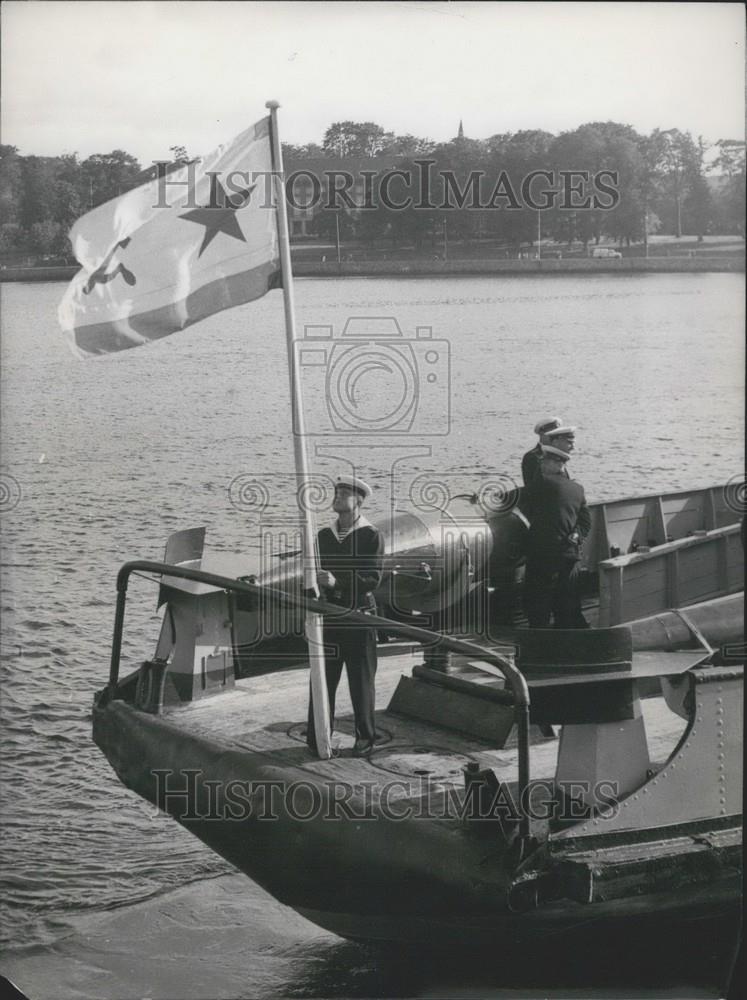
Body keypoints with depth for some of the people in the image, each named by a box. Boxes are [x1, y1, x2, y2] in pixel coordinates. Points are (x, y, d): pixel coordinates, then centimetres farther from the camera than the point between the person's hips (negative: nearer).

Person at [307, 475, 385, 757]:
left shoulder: (372, 536, -3)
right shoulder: (323, 536, 12)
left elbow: (373, 579, -13)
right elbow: (314, 574, 19)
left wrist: (337, 582, -24)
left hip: (360, 619, -4)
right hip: (328, 619, 4)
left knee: (361, 682, 3)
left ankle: (365, 738, 14)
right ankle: (318, 738, 10)